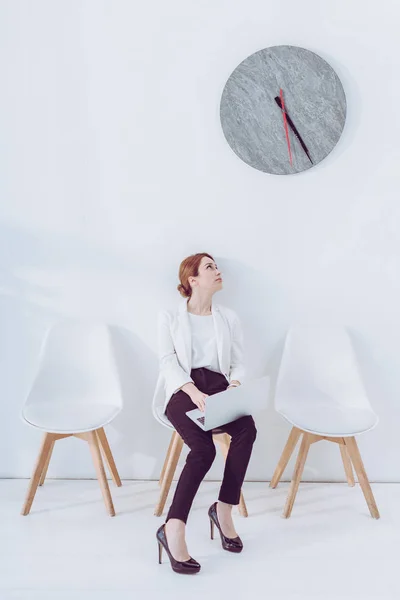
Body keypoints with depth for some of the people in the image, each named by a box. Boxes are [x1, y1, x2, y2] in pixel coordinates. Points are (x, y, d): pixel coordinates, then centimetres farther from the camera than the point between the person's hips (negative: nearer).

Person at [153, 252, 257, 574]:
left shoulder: (229, 317, 16)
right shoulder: (170, 317, 7)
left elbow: (238, 363, 11)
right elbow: (168, 362, -4)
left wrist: (234, 385, -13)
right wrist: (193, 390, -23)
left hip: (218, 387, 4)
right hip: (182, 390, -3)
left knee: (247, 428, -29)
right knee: (204, 447, -31)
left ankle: (224, 510, -16)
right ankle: (173, 529, -24)